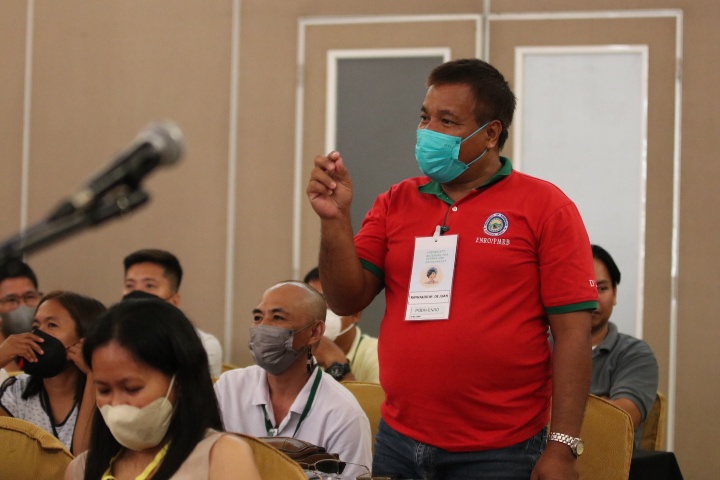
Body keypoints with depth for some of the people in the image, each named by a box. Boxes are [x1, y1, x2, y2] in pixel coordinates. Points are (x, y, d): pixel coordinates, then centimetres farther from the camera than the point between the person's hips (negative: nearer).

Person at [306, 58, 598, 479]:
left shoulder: (545, 208, -4)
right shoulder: (395, 204, 9)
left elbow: (573, 332, -8)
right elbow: (348, 300, 5)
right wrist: (336, 219, -10)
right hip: (399, 444, 4)